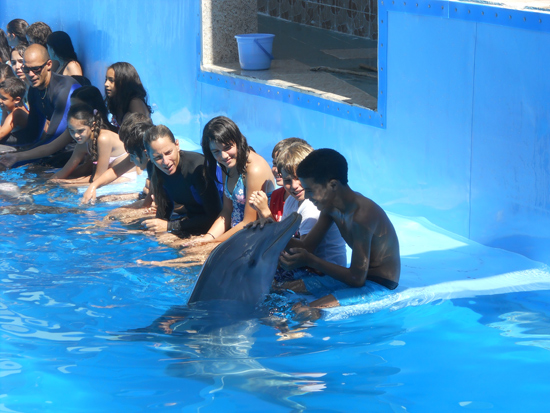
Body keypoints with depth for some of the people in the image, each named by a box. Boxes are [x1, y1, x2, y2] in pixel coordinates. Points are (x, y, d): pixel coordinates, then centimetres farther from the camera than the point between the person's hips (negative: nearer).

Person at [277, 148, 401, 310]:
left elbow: (357, 278, -25)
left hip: (379, 287, -10)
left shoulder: (362, 215, -28)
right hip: (358, 277, 10)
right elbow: (306, 246, 12)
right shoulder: (331, 207, 2)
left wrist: (309, 260, -23)